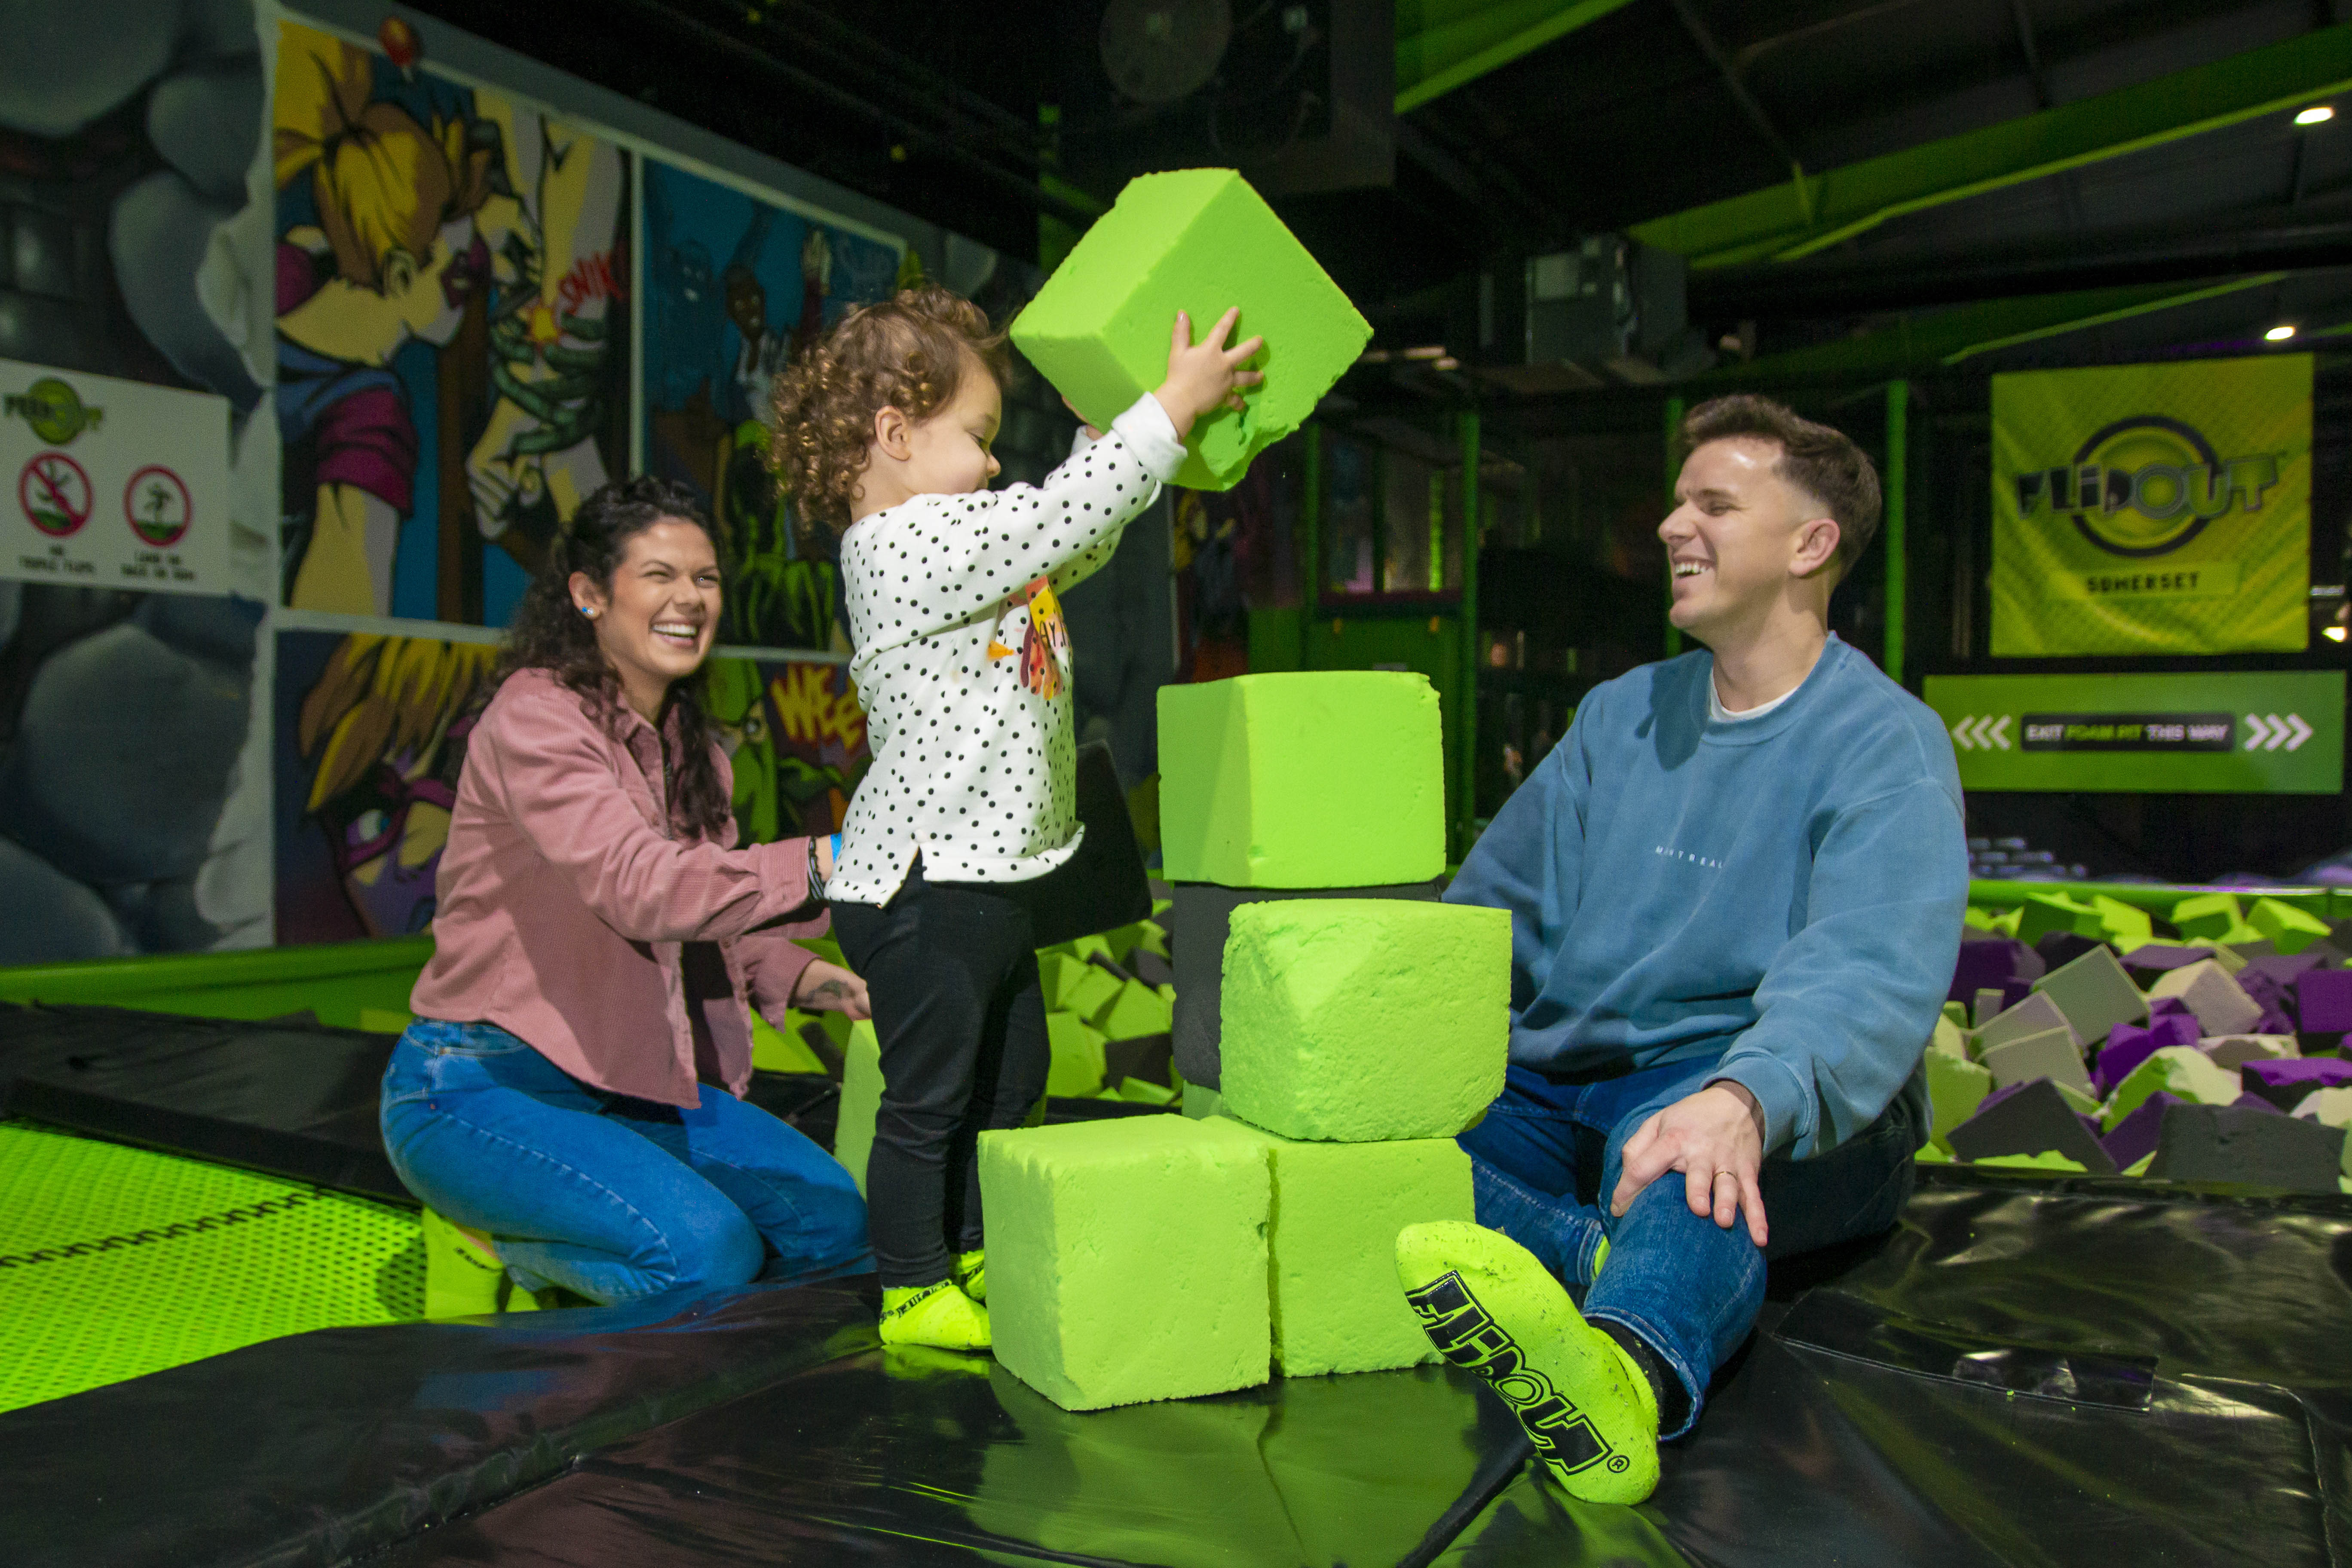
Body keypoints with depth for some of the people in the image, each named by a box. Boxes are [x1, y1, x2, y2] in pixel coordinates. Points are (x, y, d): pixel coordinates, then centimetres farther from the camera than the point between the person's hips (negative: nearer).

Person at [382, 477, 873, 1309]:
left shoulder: (688, 742, 10)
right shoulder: (534, 715, -17)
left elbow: (702, 917, 14)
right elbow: (638, 887, -33)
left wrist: (802, 977, -5)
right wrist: (821, 863, -40)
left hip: (630, 1078, 8)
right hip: (480, 1084, -8)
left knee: (833, 1222, -4)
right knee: (709, 1249, -27)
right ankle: (509, 1237, 3)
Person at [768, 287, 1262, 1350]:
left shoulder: (954, 542, 13)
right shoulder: (907, 546, -18)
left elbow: (1079, 537, 24)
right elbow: (1060, 518, -21)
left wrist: (1114, 425, 17)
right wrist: (1171, 406, -13)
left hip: (985, 880, 11)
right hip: (921, 886, -11)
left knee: (1009, 1081, 21)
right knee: (930, 1098, 2)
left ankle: (971, 1262, 35)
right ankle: (912, 1294, 17)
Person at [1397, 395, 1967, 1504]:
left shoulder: (1886, 746, -5)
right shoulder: (1619, 714, 16)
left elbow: (1866, 973, -23)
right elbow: (1498, 906, 15)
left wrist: (1745, 1100, -44)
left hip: (1803, 1120, -5)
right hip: (1563, 1090, 6)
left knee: (1682, 1151, -41)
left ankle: (1627, 1375, -68)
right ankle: (1622, 1260, -40)